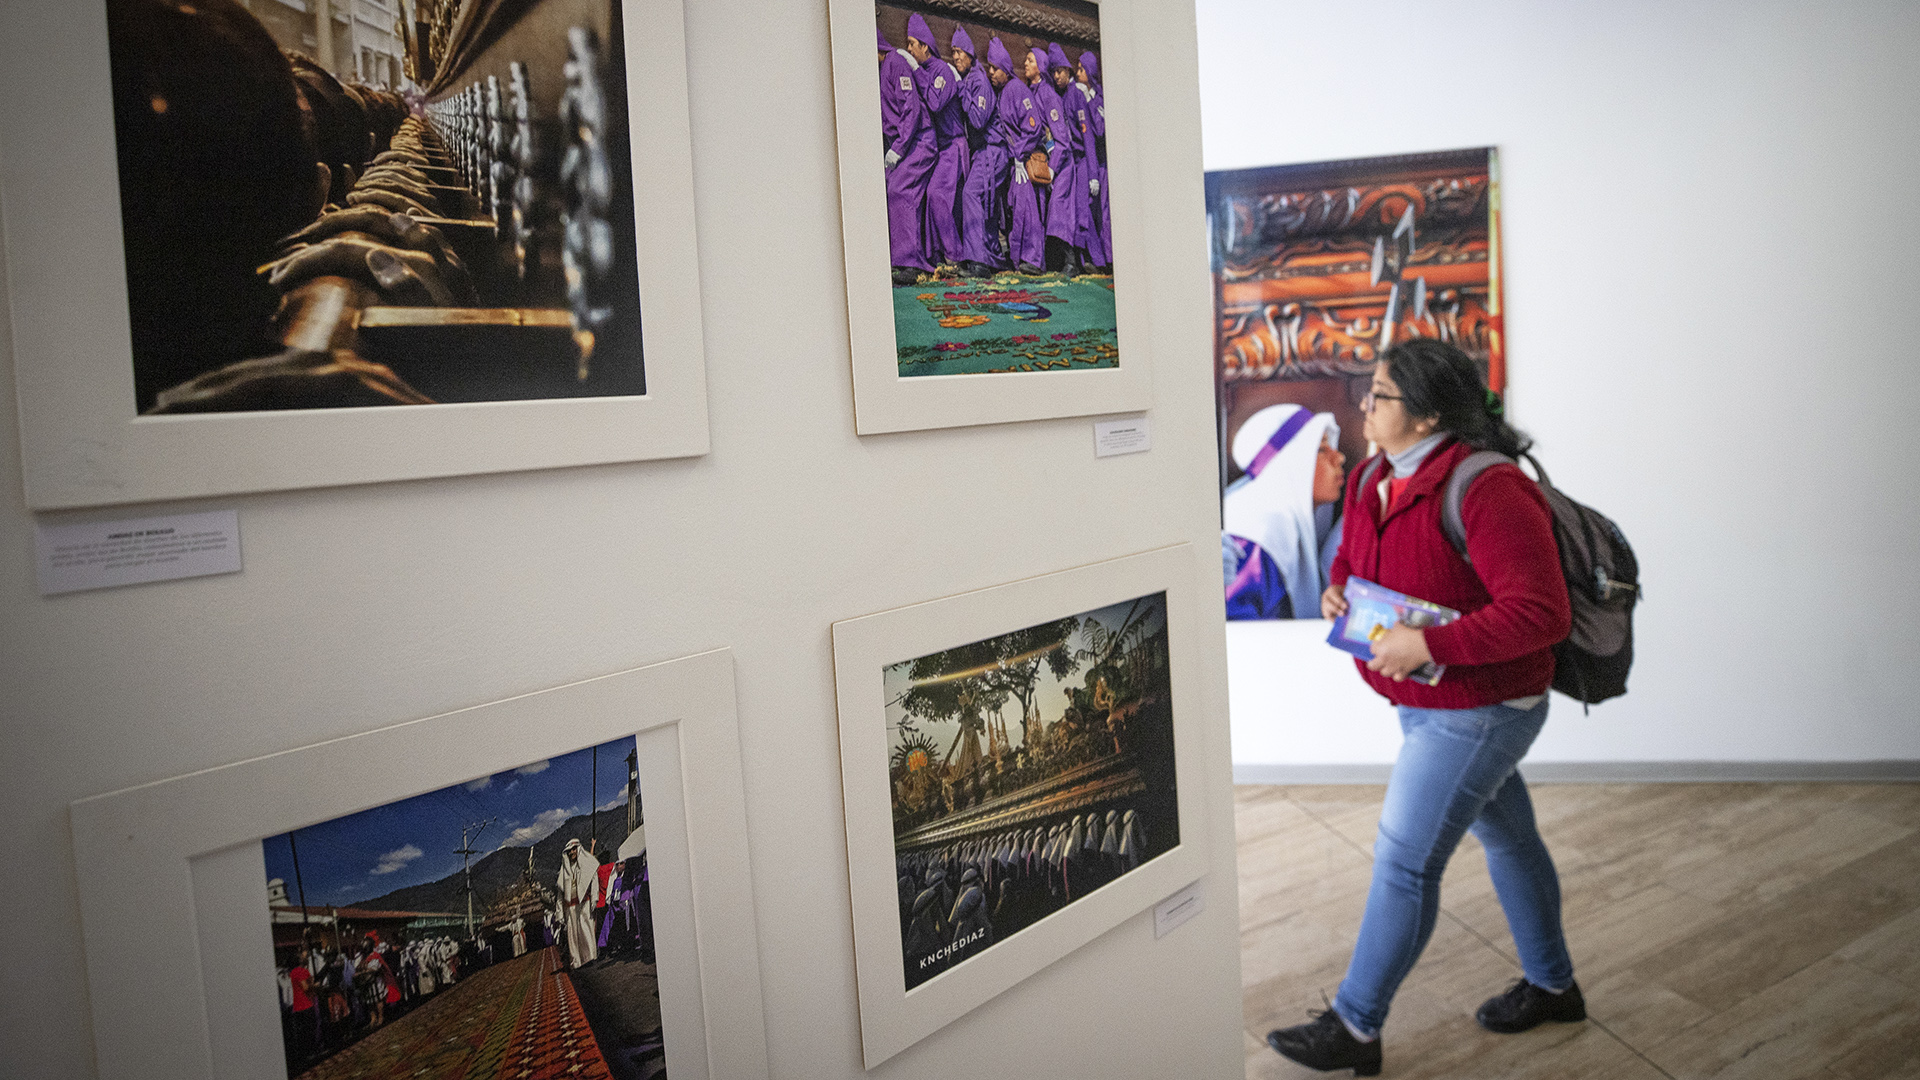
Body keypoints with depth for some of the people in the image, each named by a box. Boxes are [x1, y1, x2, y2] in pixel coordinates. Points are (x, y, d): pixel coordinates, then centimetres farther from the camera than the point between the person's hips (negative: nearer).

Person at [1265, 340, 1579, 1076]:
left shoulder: (1486, 489, -27)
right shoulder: (1377, 481, 2)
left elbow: (1540, 614, -30)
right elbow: (1354, 552, 21)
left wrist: (1426, 645, -32)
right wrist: (1336, 586, -3)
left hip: (1475, 712, -9)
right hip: (1428, 704, 9)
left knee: (1404, 863, -2)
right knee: (1506, 836, 24)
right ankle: (1552, 987, 44)